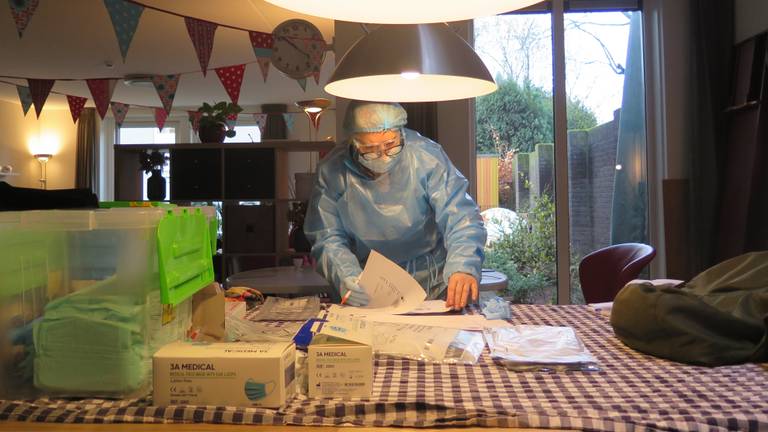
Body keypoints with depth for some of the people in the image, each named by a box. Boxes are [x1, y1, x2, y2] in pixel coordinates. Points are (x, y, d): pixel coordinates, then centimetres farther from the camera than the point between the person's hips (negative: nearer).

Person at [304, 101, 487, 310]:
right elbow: (326, 237, -5)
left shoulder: (427, 156, -14)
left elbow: (461, 218, -18)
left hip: (430, 282, -1)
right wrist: (347, 278, -26)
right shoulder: (332, 170, -10)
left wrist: (463, 267, -38)